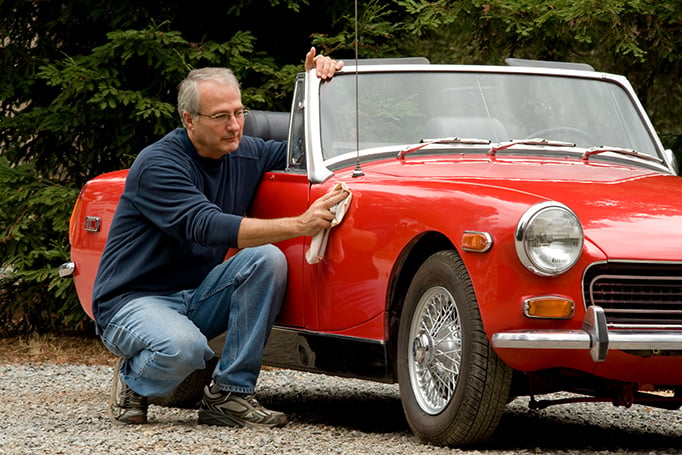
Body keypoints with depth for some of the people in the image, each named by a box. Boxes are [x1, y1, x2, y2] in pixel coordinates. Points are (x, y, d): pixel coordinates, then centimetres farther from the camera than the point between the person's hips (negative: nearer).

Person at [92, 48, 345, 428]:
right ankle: (134, 379, -1)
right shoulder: (157, 165, -19)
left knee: (267, 259, -18)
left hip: (194, 299, 7)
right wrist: (299, 225, -41)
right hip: (133, 302, -7)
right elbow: (208, 227, -33)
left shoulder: (246, 155, 3)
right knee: (184, 348, -38)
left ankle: (230, 394, -14)